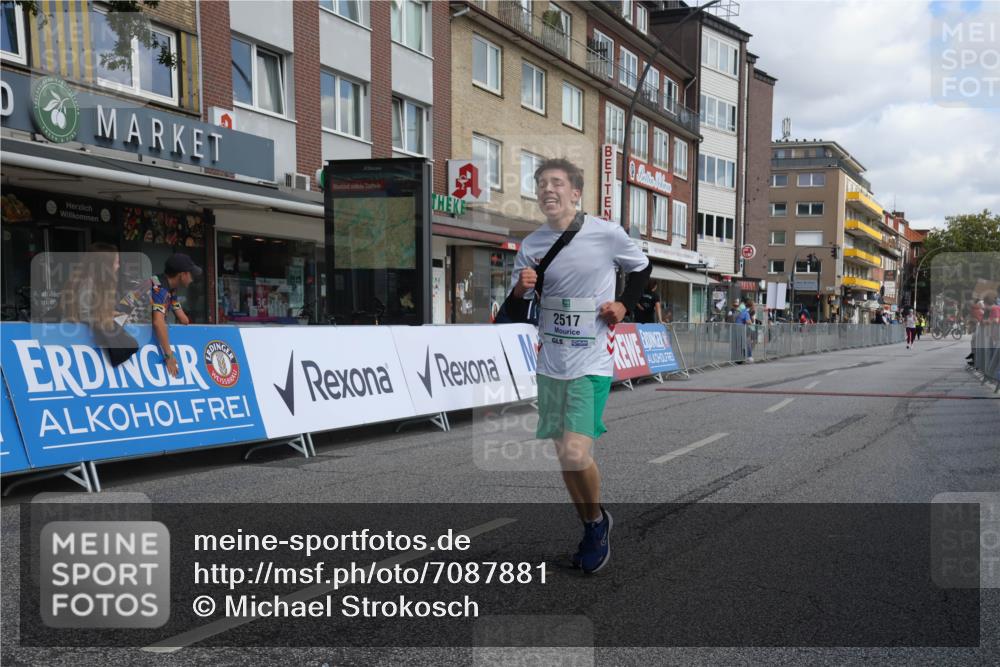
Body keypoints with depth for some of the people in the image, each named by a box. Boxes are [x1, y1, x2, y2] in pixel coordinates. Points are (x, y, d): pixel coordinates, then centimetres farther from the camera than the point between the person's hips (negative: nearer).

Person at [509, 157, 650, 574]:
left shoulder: (608, 234, -6)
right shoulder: (530, 246, 3)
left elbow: (641, 269, 14)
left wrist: (624, 305, -1)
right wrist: (520, 289, -16)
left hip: (592, 365, -4)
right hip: (550, 365, 4)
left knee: (576, 453, -18)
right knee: (565, 457, 11)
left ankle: (597, 520, 12)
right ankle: (592, 532, 32)